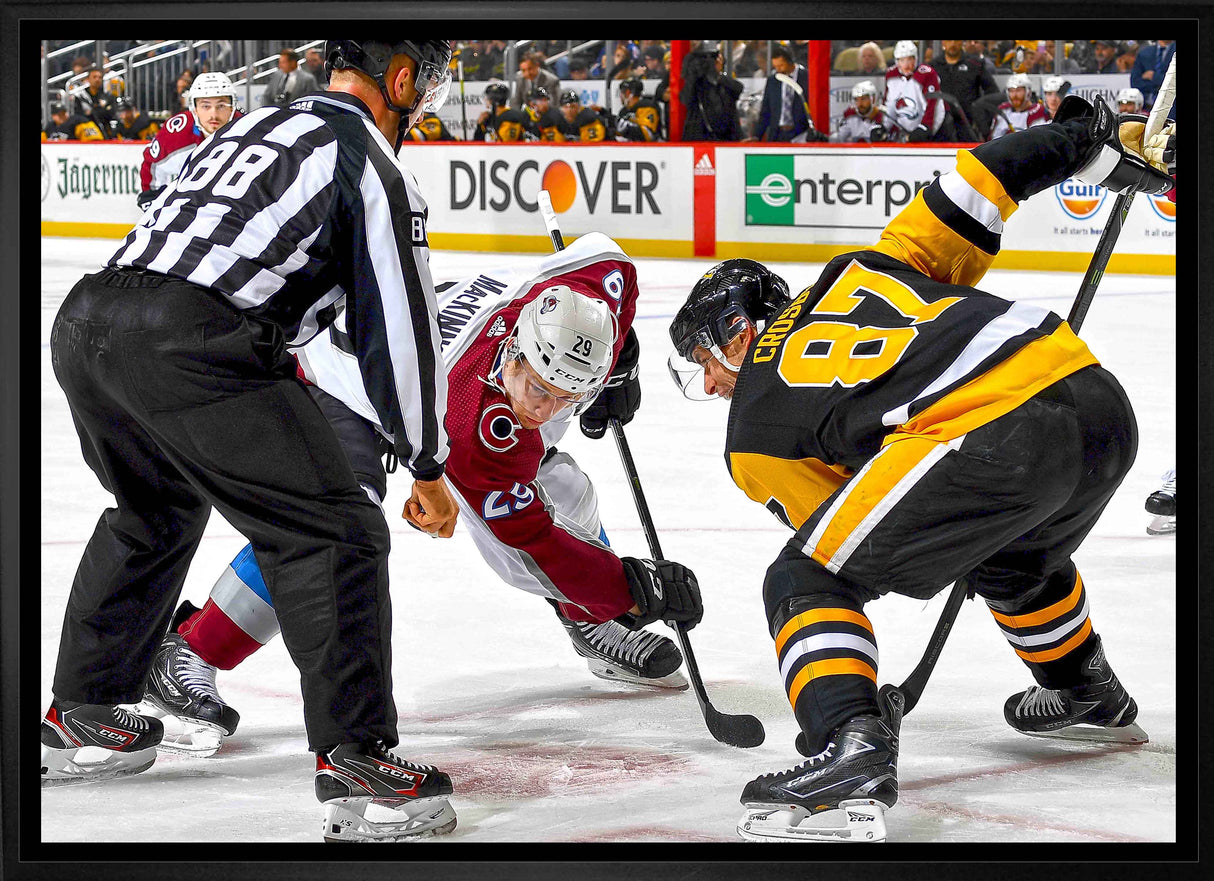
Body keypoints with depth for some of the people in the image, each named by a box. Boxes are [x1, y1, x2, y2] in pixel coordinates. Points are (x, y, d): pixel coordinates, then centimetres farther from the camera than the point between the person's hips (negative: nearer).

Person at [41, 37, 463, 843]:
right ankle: (355, 762, -7)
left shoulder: (257, 127, 29)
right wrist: (428, 468, 12)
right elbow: (399, 328, 2)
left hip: (86, 318, 9)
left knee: (155, 513, 32)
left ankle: (81, 718, 40)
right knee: (332, 533, -2)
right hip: (187, 346, -9)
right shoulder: (373, 163, 4)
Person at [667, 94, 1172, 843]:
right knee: (1015, 554, 38)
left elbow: (834, 540, 19)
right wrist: (1094, 148, 29)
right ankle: (1091, 698, 57)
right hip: (1104, 403, 8)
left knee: (806, 580, 4)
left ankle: (851, 749, -17)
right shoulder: (856, 273, 30)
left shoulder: (753, 433, 17)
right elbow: (972, 194, 22)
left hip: (990, 439, -8)